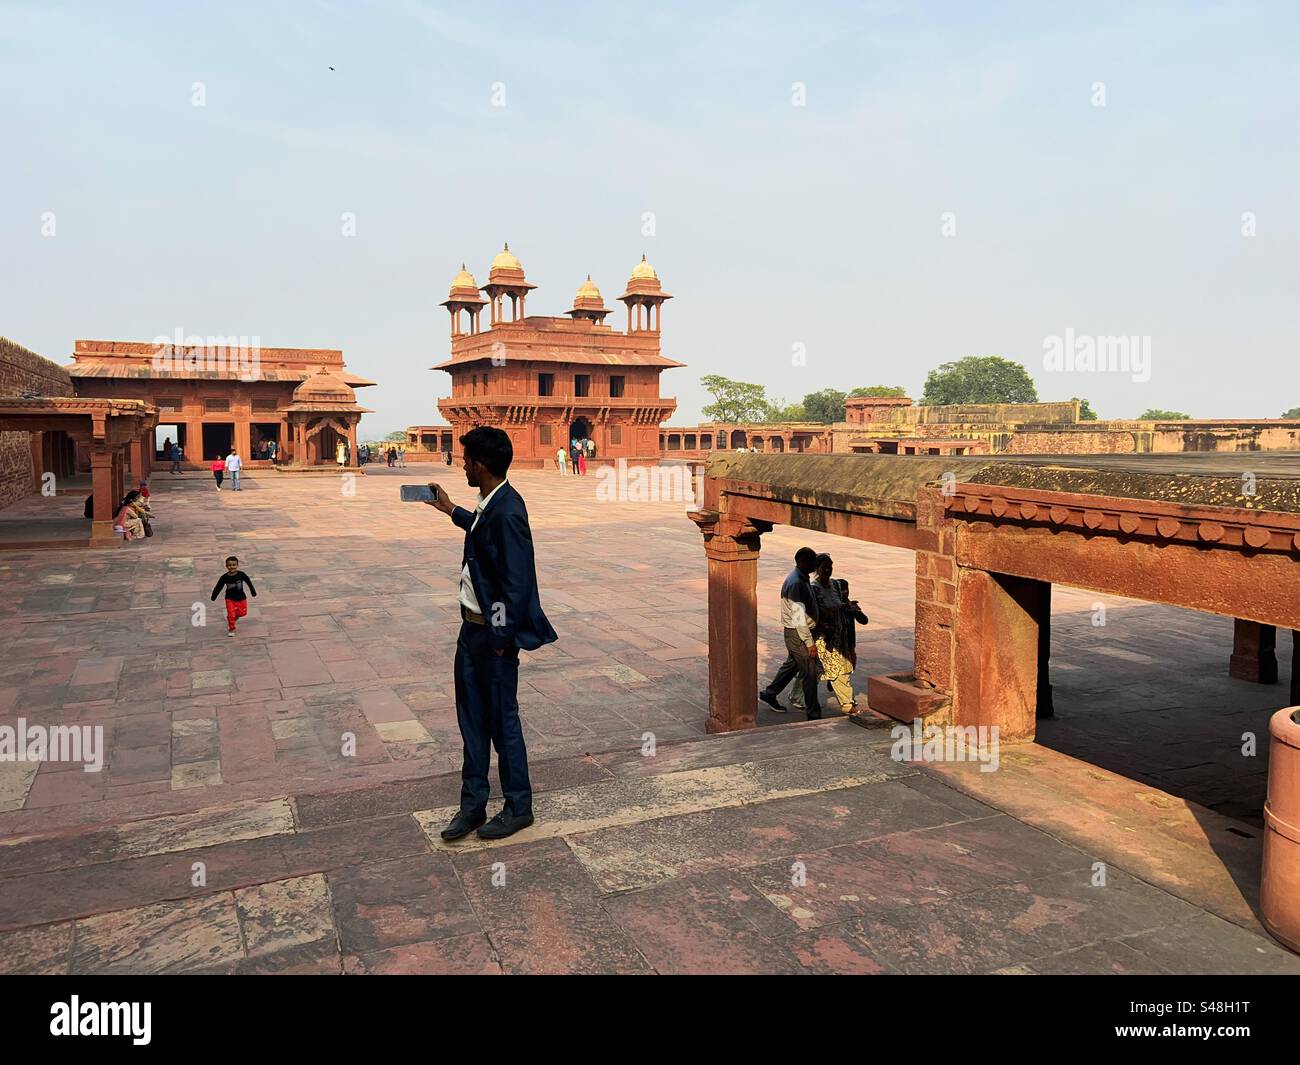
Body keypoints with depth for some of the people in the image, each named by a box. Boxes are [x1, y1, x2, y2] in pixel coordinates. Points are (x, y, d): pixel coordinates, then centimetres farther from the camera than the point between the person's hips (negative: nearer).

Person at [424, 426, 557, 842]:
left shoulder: (507, 512, -23)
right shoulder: (490, 504, 6)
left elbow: (516, 584, -23)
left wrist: (501, 639, -19)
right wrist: (450, 510, 37)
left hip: (493, 633, -9)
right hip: (472, 625, 9)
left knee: (502, 720, 5)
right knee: (472, 718, 15)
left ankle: (519, 807, 22)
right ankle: (472, 805, 28)